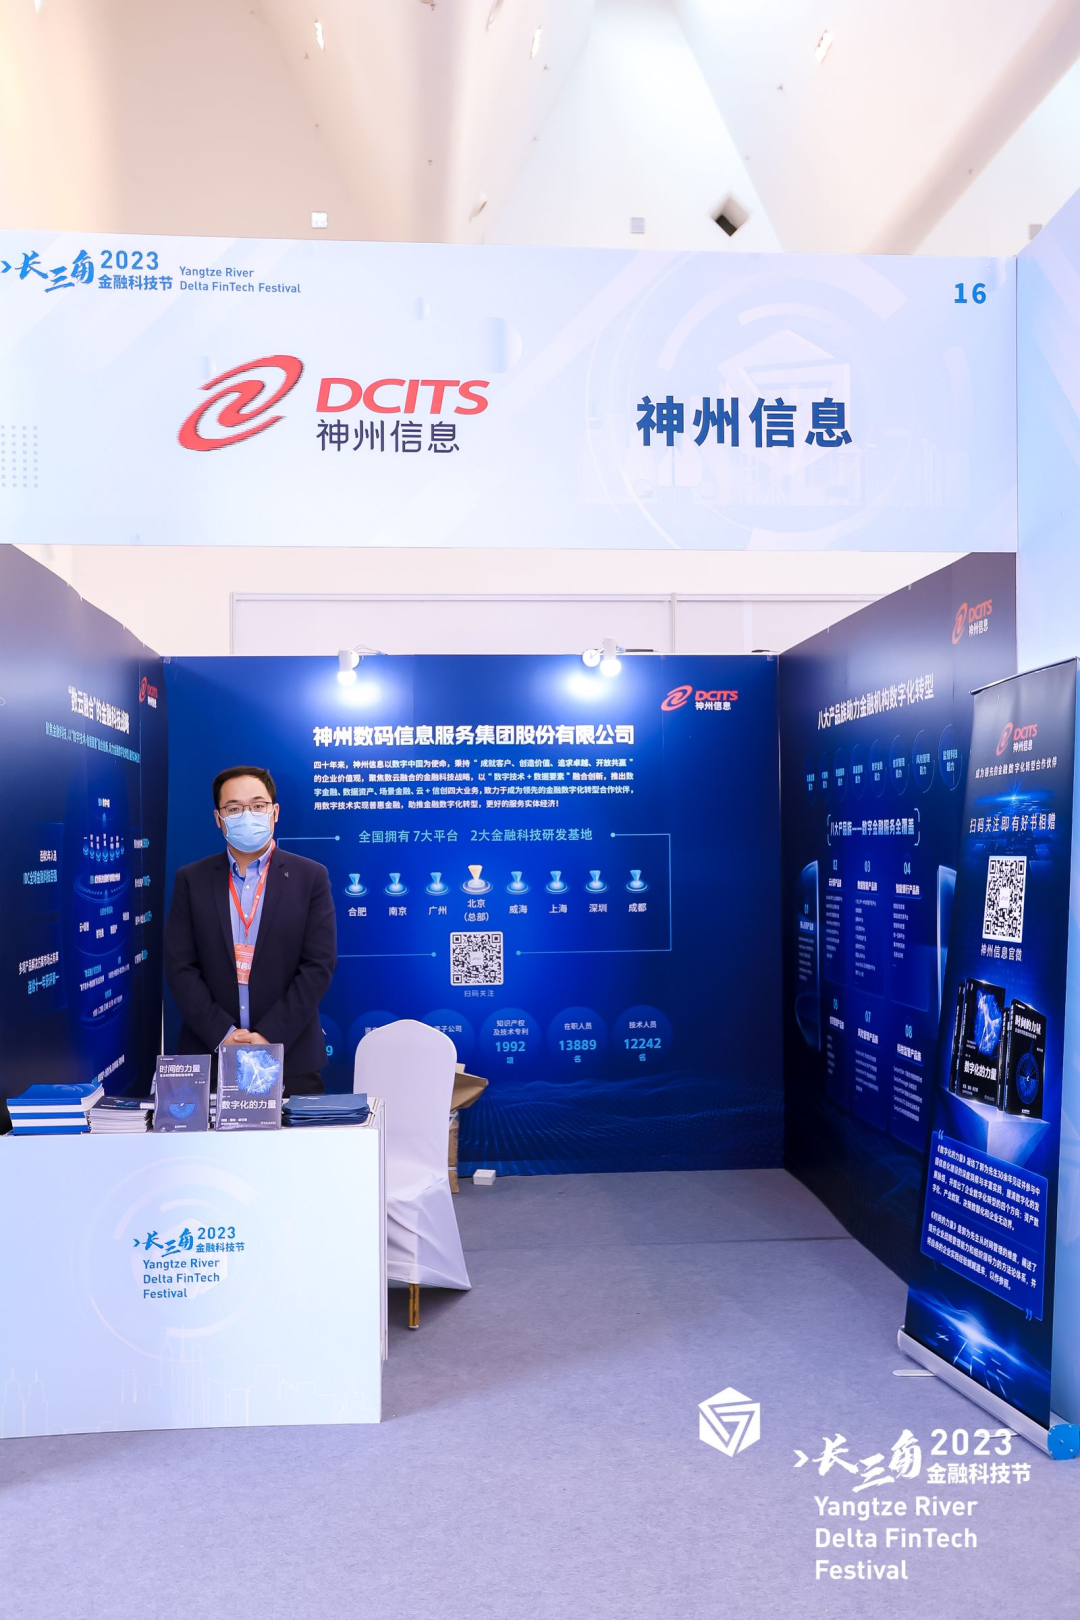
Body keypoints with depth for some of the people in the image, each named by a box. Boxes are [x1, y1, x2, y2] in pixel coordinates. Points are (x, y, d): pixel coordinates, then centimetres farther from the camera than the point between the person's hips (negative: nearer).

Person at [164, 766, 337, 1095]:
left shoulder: (311, 877, 0)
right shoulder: (191, 880, 5)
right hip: (208, 1056, 1)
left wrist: (270, 1036, -13)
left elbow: (319, 965, -5)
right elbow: (180, 967, -1)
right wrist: (223, 1034, -12)